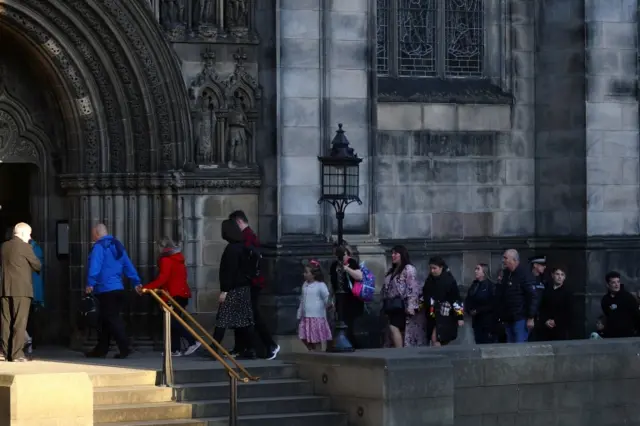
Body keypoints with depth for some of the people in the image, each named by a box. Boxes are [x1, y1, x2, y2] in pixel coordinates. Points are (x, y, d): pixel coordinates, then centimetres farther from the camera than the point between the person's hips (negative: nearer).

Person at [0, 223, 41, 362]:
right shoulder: (25, 247, -8)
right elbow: (37, 265, -1)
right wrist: (39, 268, 21)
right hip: (21, 289, -6)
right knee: (20, 322, -3)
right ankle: (17, 354, -6)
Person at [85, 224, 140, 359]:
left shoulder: (99, 247, -9)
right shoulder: (117, 245, 18)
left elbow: (95, 266, -22)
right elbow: (128, 266, 19)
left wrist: (90, 283, -26)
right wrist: (136, 282, 20)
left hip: (105, 291, -9)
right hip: (118, 289, 9)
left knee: (112, 320, -8)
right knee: (104, 321, 14)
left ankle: (124, 347, -16)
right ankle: (101, 349, 18)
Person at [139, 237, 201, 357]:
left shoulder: (166, 260, -8)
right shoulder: (178, 258, 18)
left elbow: (162, 279, -18)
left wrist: (145, 288, -20)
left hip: (174, 295, -9)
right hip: (183, 293, 9)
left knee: (172, 321, -10)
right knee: (174, 321, 10)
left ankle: (193, 341, -18)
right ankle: (175, 349, 6)